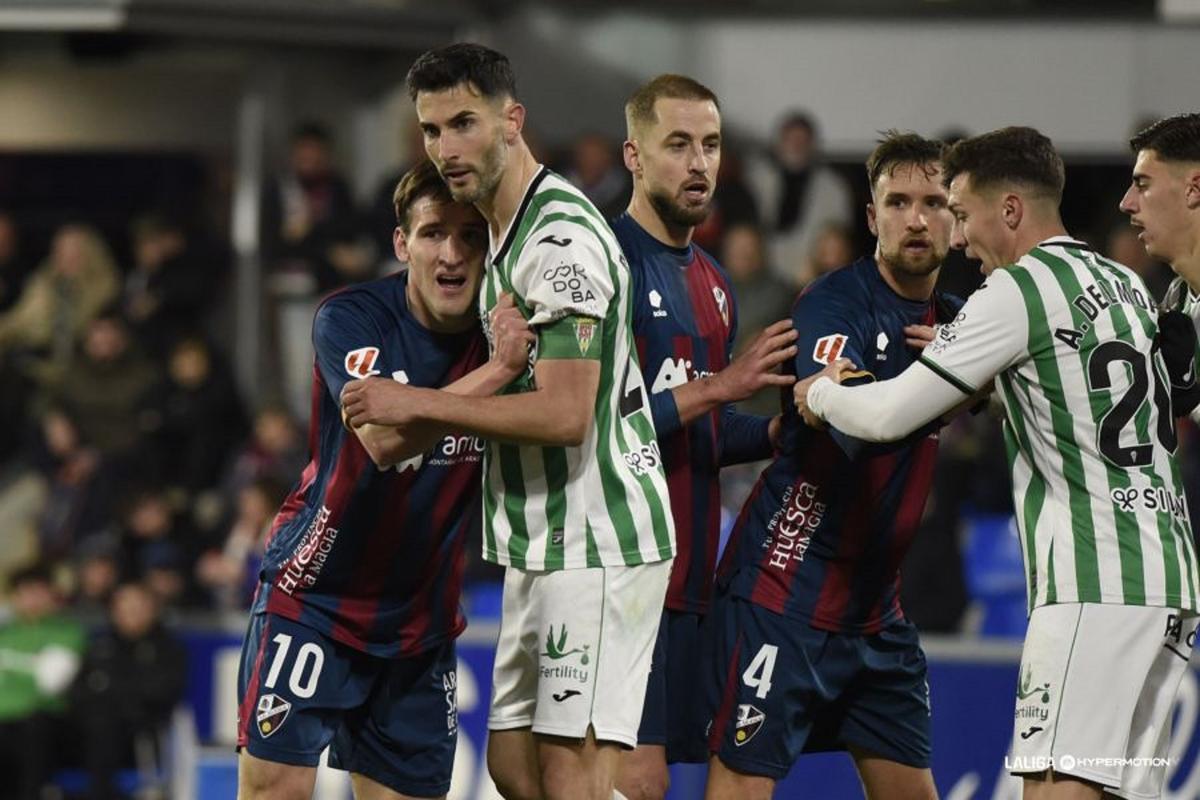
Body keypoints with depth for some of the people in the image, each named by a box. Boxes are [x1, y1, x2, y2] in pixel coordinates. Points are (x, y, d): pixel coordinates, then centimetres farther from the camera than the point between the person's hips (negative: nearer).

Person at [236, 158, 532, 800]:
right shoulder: (351, 319, -15)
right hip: (314, 597, -4)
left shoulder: (506, 331, -3)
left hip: (420, 625, 4)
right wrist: (498, 370, -36)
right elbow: (383, 437, -31)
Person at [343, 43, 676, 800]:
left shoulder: (562, 238, -17)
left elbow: (564, 415, -24)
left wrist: (420, 404, -17)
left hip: (595, 545, -10)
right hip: (545, 546, 10)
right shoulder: (508, 233, 15)